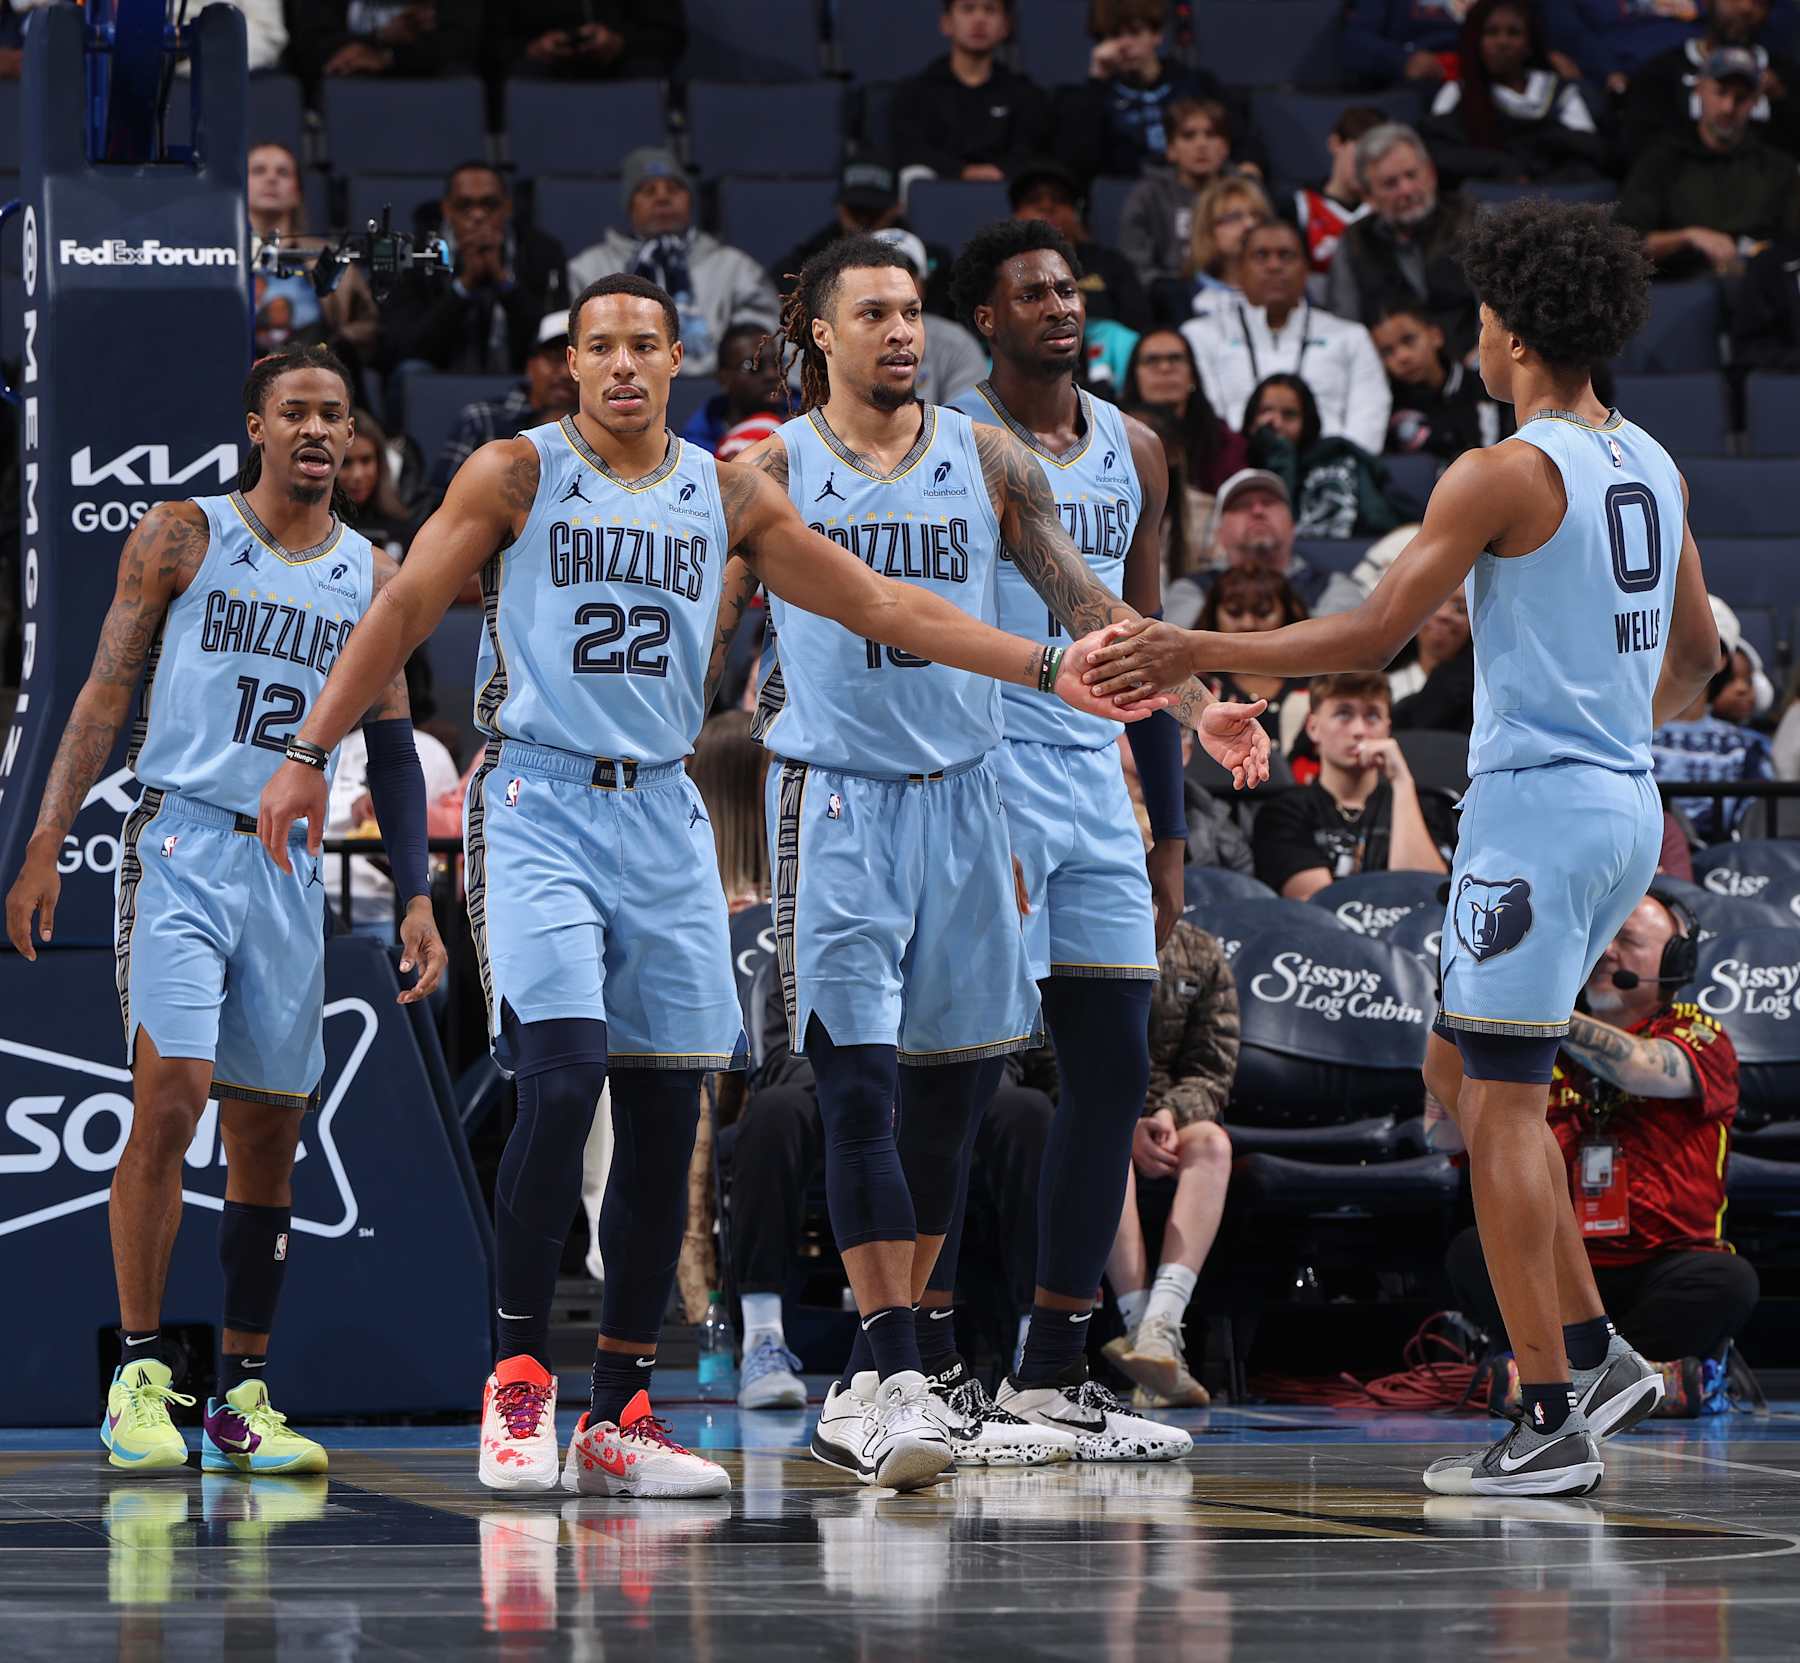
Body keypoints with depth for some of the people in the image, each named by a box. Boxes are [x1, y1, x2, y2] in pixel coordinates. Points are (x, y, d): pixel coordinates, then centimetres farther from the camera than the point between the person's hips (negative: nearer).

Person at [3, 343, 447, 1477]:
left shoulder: (372, 576, 12)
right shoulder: (183, 538, 2)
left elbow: (392, 748, 15)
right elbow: (107, 694, 1)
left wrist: (418, 898, 8)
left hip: (293, 870, 4)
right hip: (182, 842, -4)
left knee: (271, 1136, 5)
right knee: (170, 1097, -18)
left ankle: (243, 1397, 11)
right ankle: (140, 1375, -12)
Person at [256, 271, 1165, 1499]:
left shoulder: (729, 497, 9)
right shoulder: (516, 475, 0)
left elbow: (881, 606, 11)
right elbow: (404, 614, 1)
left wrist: (1043, 669, 6)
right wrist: (307, 758, -3)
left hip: (663, 814, 4)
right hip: (539, 805, -4)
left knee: (666, 1117, 2)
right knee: (564, 1076, -20)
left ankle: (620, 1418, 9)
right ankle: (520, 1373, -7)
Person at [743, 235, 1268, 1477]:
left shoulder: (988, 459, 8)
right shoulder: (772, 471, 1)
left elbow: (1086, 605, 10)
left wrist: (1196, 704, -1)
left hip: (964, 796, 4)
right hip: (835, 803, -4)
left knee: (953, 1085, 5)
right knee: (860, 1083, -12)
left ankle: (873, 1377, 16)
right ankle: (896, 1374, -13)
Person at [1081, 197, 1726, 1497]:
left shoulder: (1504, 474, -13)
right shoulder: (1653, 467, 11)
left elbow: (1376, 636, -13)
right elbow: (1697, 654, 21)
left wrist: (1202, 653, -5)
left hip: (1537, 804, -9)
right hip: (1627, 802, 9)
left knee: (1501, 1107, -5)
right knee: (1463, 1069, 18)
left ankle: (1553, 1425, -6)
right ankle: (1592, 1349, 15)